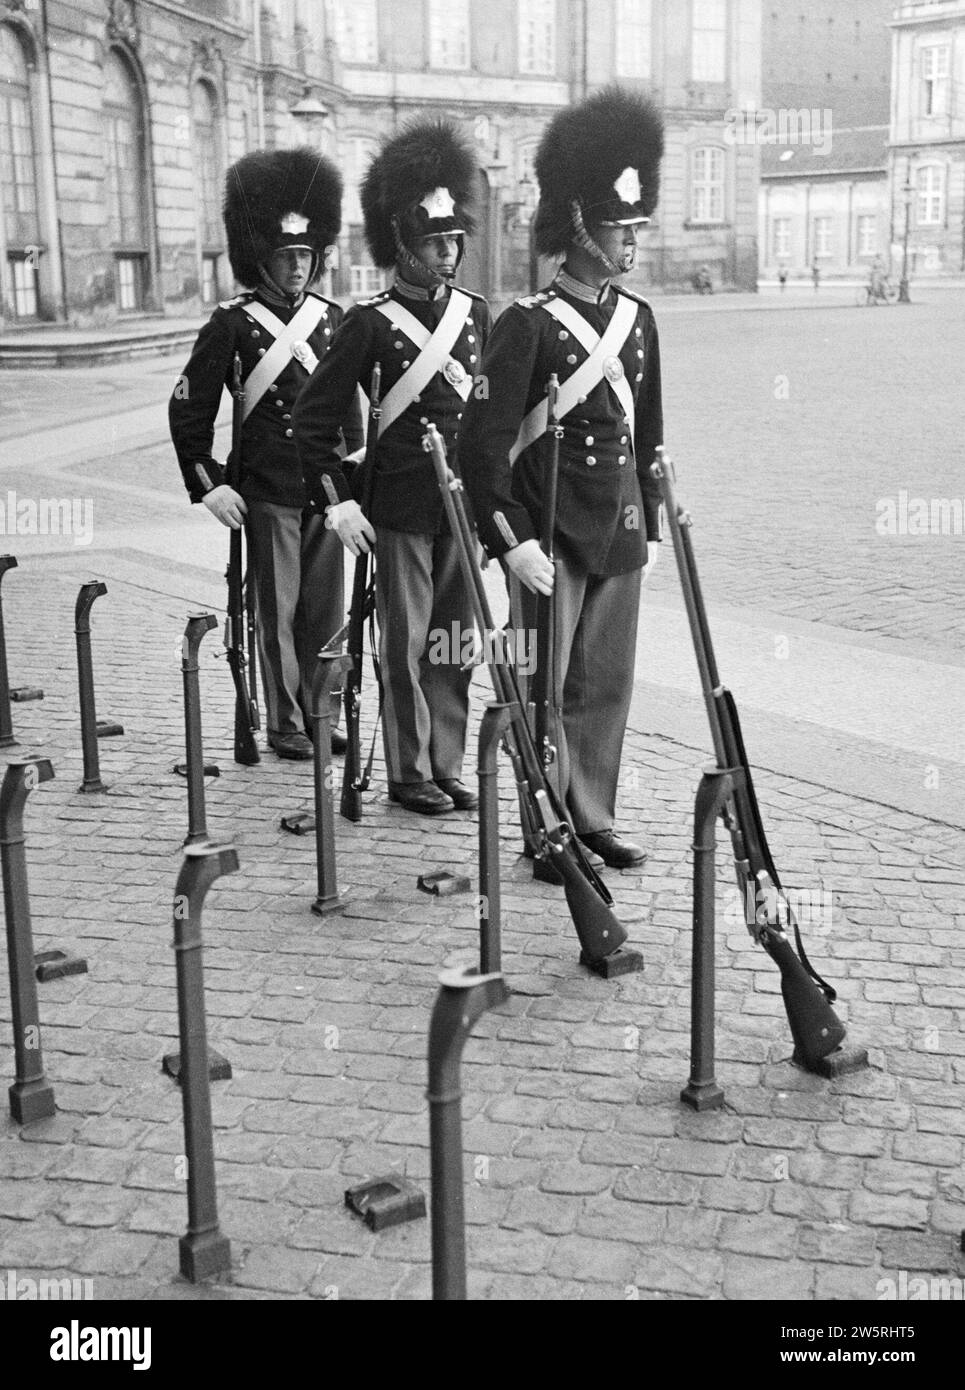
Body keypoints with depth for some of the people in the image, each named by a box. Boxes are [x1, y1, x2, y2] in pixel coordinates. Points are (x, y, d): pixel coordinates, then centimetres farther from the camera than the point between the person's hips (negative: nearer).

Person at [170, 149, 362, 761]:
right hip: (268, 492, -4)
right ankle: (285, 725, 14)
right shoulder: (233, 324, -5)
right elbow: (189, 409, -3)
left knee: (326, 610, 9)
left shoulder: (332, 318, 8)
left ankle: (320, 716, 22)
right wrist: (209, 485, -8)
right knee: (279, 611, 4)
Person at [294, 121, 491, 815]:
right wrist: (337, 501, -9)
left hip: (468, 502, 5)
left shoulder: (476, 313, 8)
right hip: (402, 509, -4)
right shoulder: (371, 322, -6)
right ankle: (410, 773, 15)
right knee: (408, 642, 4)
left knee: (456, 640, 10)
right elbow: (315, 416, -4)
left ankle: (448, 766, 21)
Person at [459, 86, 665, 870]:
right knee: (543, 685, 2)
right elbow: (483, 443, -13)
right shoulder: (530, 324, -11)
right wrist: (512, 542, -17)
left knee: (609, 683, 11)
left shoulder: (637, 318, 9)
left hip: (618, 535, 6)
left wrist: (650, 525, 15)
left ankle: (593, 819, 24)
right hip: (551, 535, -6)